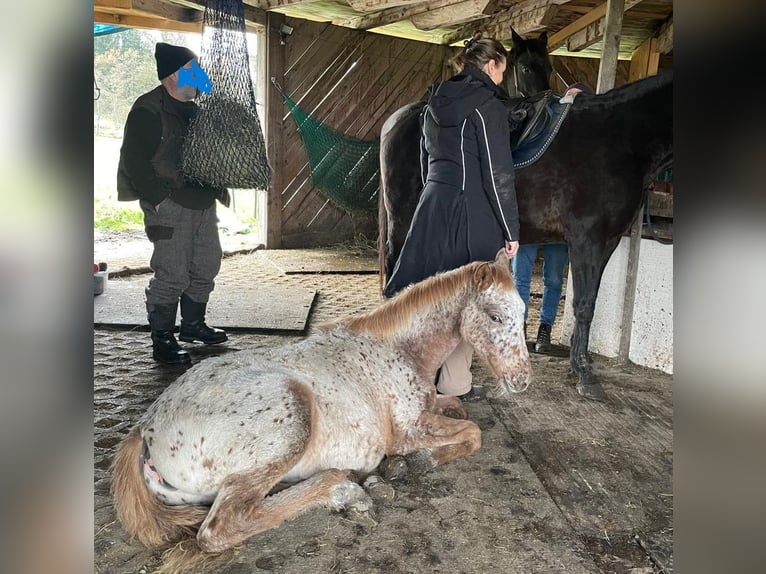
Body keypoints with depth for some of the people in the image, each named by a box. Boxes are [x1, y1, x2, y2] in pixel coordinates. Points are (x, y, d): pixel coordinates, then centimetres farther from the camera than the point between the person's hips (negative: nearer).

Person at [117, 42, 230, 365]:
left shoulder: (193, 110, 16)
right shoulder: (148, 111, -10)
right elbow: (134, 161, -14)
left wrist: (219, 188, 15)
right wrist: (158, 198, -19)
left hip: (202, 204, 9)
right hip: (169, 207, -9)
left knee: (205, 268, 14)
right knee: (172, 275, -8)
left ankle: (193, 325, 32)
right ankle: (162, 342, 5)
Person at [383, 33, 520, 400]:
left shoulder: (435, 103, 12)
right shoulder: (488, 105, -11)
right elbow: (498, 175, -15)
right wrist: (510, 230, -10)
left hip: (432, 206, 7)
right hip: (472, 212, -7)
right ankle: (453, 384, 14)